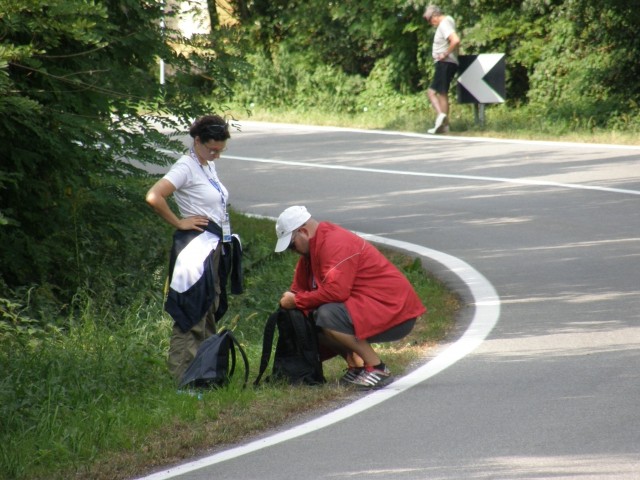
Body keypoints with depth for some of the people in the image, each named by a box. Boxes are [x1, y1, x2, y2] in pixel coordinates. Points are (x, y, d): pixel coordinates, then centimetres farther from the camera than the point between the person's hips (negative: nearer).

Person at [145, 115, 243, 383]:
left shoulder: (208, 166, 14)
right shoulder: (186, 167, -13)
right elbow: (153, 197, -26)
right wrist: (178, 223, -15)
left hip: (215, 248, 10)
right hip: (196, 248, -10)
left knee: (210, 313, 13)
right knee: (192, 316, -10)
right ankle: (183, 378, -9)